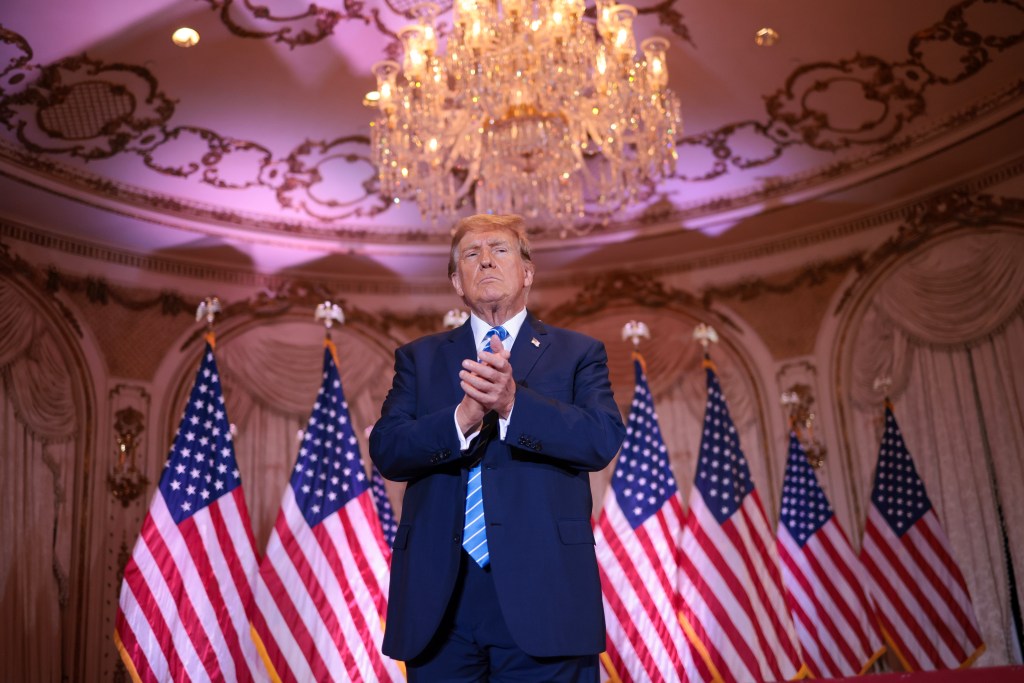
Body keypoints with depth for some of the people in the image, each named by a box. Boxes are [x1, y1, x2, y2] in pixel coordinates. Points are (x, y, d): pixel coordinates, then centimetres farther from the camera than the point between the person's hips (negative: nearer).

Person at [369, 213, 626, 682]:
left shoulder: (578, 353, 9)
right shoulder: (419, 358, 14)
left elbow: (604, 439, -7)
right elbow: (386, 450, 1)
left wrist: (513, 403, -20)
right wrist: (461, 419, -17)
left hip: (542, 595, -1)